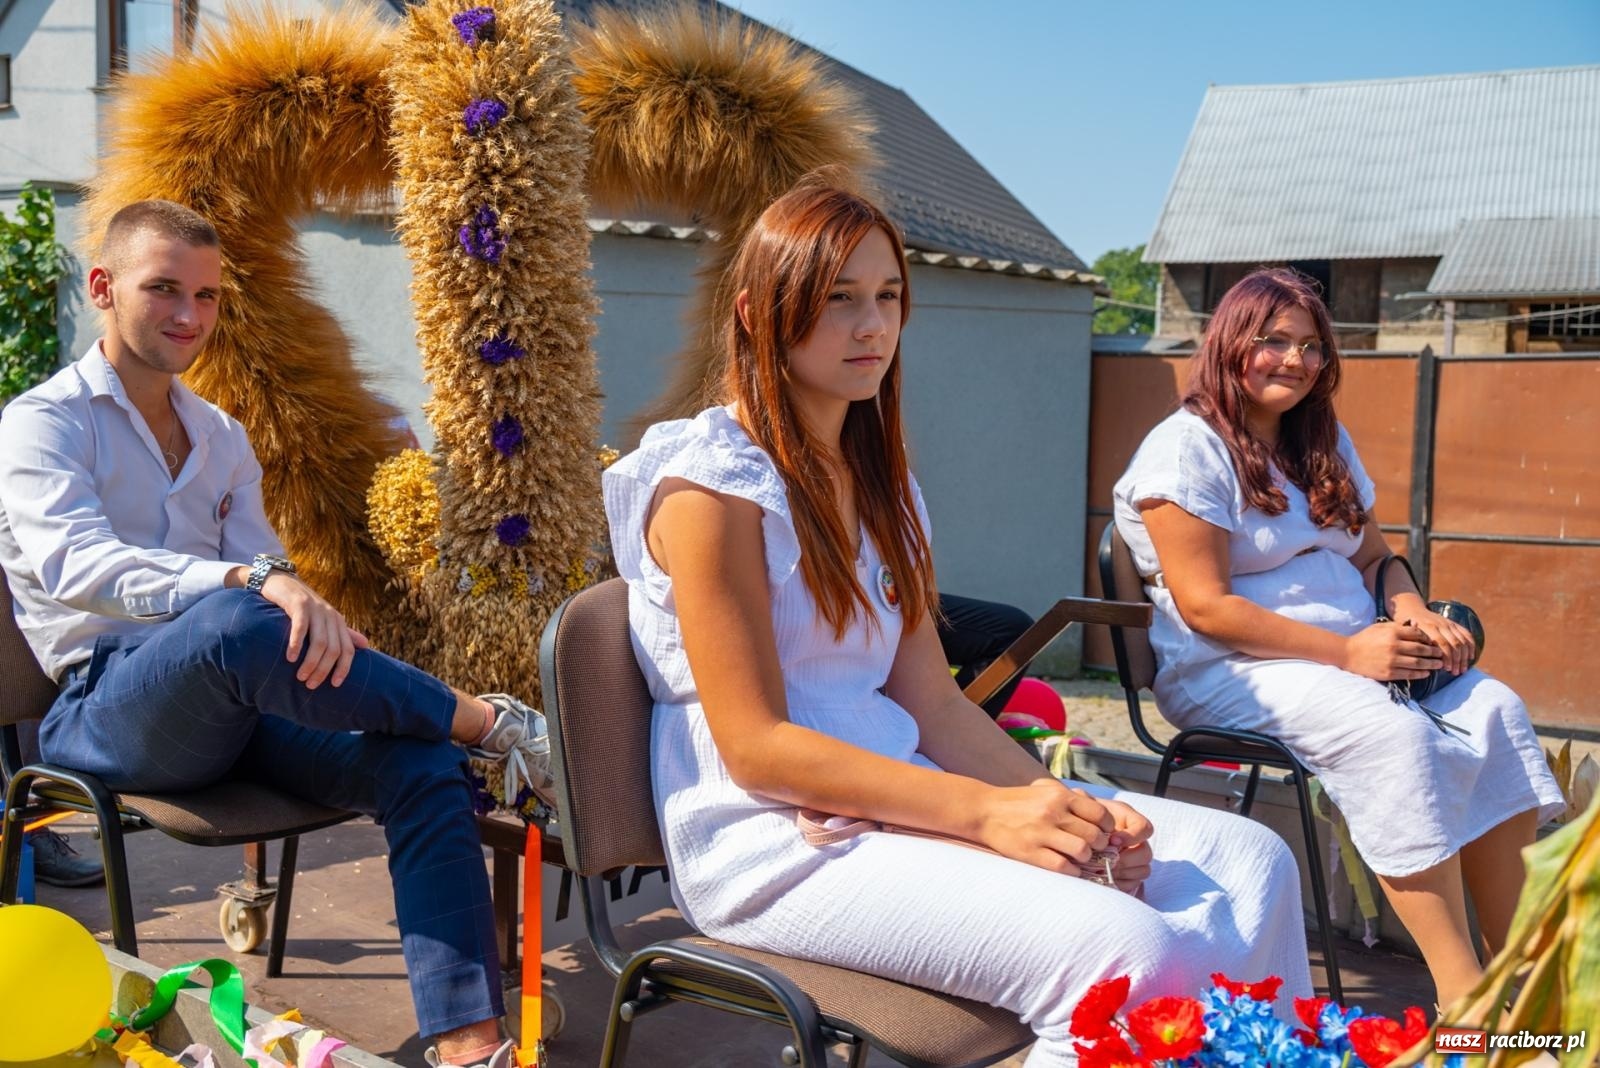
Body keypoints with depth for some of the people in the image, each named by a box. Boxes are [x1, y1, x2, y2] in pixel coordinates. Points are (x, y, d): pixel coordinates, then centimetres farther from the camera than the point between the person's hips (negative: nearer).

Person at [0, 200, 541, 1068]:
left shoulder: (221, 438, 21)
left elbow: (262, 566, 13)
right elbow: (72, 564, -20)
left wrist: (316, 620, -13)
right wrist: (253, 583, -37)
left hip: (232, 700, 6)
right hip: (106, 708, -5)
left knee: (422, 768, -21)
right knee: (237, 625, -39)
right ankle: (485, 723, -20)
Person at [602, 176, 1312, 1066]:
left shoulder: (880, 480, 16)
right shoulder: (711, 483, -8)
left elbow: (933, 701, 9)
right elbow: (756, 747, -15)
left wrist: (1062, 807, -8)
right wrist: (987, 812, -23)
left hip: (896, 793, 8)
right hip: (777, 843, -8)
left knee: (1248, 861, -4)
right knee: (1122, 948, -28)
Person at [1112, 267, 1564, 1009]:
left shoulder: (1326, 445, 19)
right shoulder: (1188, 447, -8)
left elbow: (1375, 557, 20)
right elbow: (1205, 606, -16)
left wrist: (1416, 614, -4)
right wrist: (1346, 651, -20)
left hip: (1353, 655, 8)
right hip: (1229, 672, -7)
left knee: (1494, 710, -17)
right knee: (1395, 734, -32)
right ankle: (1461, 996, -28)